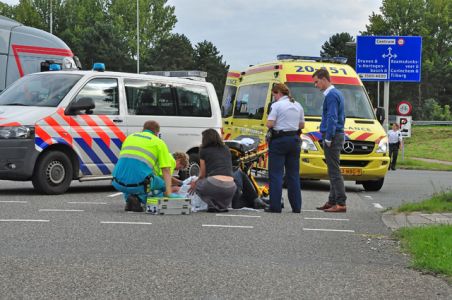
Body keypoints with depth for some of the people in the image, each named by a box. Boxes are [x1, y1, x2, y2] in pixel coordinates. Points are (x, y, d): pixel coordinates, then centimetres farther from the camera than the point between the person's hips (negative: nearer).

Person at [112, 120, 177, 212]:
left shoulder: (130, 137, 24)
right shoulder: (158, 142, 11)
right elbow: (166, 170, 5)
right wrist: (168, 192, 3)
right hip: (139, 184, -5)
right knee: (163, 183, 21)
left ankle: (128, 199, 12)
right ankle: (139, 198, -3)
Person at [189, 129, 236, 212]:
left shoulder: (204, 151, 11)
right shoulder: (226, 149, 23)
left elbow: (202, 175, 16)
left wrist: (195, 182, 40)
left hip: (215, 185, -4)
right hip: (230, 188, 4)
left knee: (197, 185, 29)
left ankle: (213, 205, 6)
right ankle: (223, 206, 15)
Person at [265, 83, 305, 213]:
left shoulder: (277, 105, -9)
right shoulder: (298, 106, 11)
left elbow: (269, 124, -14)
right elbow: (302, 125, 14)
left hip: (279, 140, -6)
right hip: (295, 140, 6)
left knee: (276, 174, -2)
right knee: (293, 174, 11)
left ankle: (275, 206, -7)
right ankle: (296, 206, 10)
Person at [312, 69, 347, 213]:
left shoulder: (331, 95, -13)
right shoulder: (337, 93, 19)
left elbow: (332, 118, -20)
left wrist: (328, 138, -19)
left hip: (332, 137, -11)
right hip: (338, 135, 11)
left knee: (334, 171, -11)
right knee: (333, 170, 13)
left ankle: (341, 203, -13)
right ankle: (332, 201, 18)